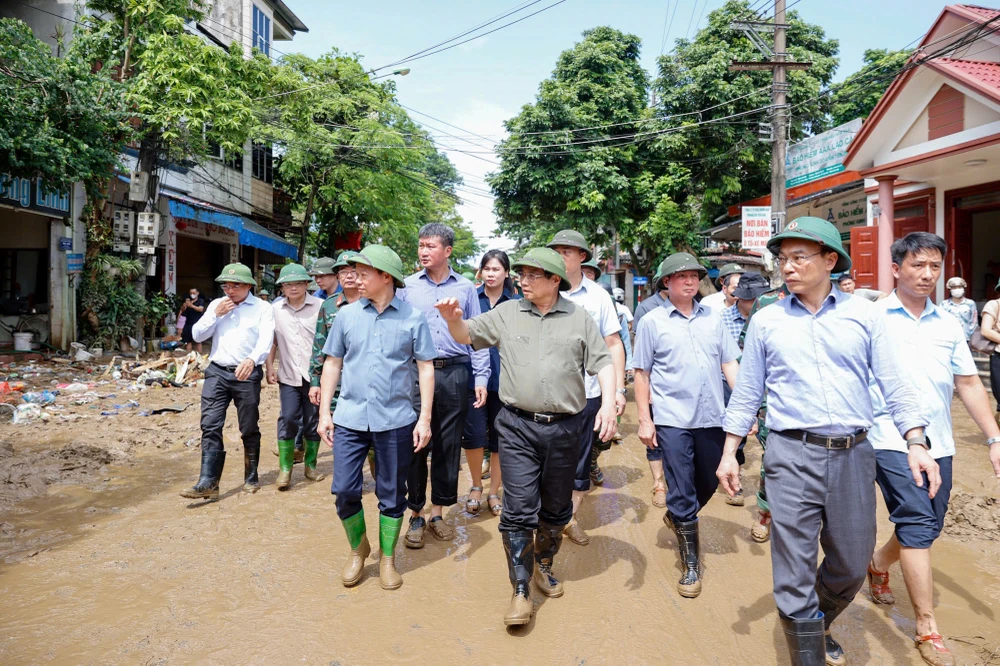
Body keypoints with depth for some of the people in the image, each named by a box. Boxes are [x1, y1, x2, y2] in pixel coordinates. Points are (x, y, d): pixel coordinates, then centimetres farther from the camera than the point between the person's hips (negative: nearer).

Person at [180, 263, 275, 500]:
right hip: (217, 372, 3)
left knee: (250, 429, 7)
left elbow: (266, 340, -15)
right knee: (210, 426, -5)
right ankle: (208, 483, -5)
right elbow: (197, 336, 9)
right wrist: (216, 315, -5)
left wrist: (251, 360, -33)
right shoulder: (216, 305, 12)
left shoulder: (262, 308, -2)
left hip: (247, 374, -3)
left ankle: (251, 478, 21)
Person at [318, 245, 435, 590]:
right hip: (349, 418, 2)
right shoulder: (346, 315, 5)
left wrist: (425, 418, -5)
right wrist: (324, 412, 5)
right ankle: (358, 549, 29)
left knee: (392, 495, 9)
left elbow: (425, 368, 0)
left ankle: (388, 559, 28)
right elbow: (332, 364, 10)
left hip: (396, 420, -2)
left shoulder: (413, 317, -2)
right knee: (344, 490, 3)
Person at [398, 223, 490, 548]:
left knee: (448, 445, 8)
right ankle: (416, 514, 16)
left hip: (454, 374, 1)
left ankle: (437, 512, 22)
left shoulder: (466, 288, 7)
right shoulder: (407, 286, 6)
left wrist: (481, 378, 2)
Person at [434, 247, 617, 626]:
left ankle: (544, 566, 39)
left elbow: (602, 363, 4)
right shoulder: (507, 313, 6)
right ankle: (521, 591, 9)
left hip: (564, 428, 1)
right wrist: (453, 319, -16)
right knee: (519, 510, -3)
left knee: (556, 508, 15)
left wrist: (609, 403, -11)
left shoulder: (579, 318, 5)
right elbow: (467, 336, 7)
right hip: (517, 427, -1)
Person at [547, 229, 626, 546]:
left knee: (581, 460, 11)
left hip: (587, 392, 1)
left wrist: (619, 389, -2)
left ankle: (571, 517, 30)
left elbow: (614, 344, 4)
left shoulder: (598, 295, 2)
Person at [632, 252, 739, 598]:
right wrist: (644, 420, -5)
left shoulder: (713, 318, 8)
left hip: (712, 417, 4)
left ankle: (679, 517, 47)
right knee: (681, 492, 2)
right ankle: (690, 564, 15)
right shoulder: (652, 322, -2)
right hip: (673, 420, -4)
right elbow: (641, 373, -1)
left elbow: (729, 363, 8)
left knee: (709, 483, 18)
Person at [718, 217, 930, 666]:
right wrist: (729, 453, 5)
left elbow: (896, 385, 3)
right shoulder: (766, 321, 4)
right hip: (792, 455, -1)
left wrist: (916, 443, -9)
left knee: (852, 567, 15)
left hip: (854, 455, 2)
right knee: (795, 573, 0)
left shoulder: (863, 315, 4)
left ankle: (818, 625, 44)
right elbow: (747, 393, 7)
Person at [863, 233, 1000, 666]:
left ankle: (879, 564, 41)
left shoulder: (949, 324, 10)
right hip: (891, 440, -5)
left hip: (939, 443, 6)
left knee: (926, 526, 13)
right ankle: (927, 629, 1)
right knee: (919, 524, -10)